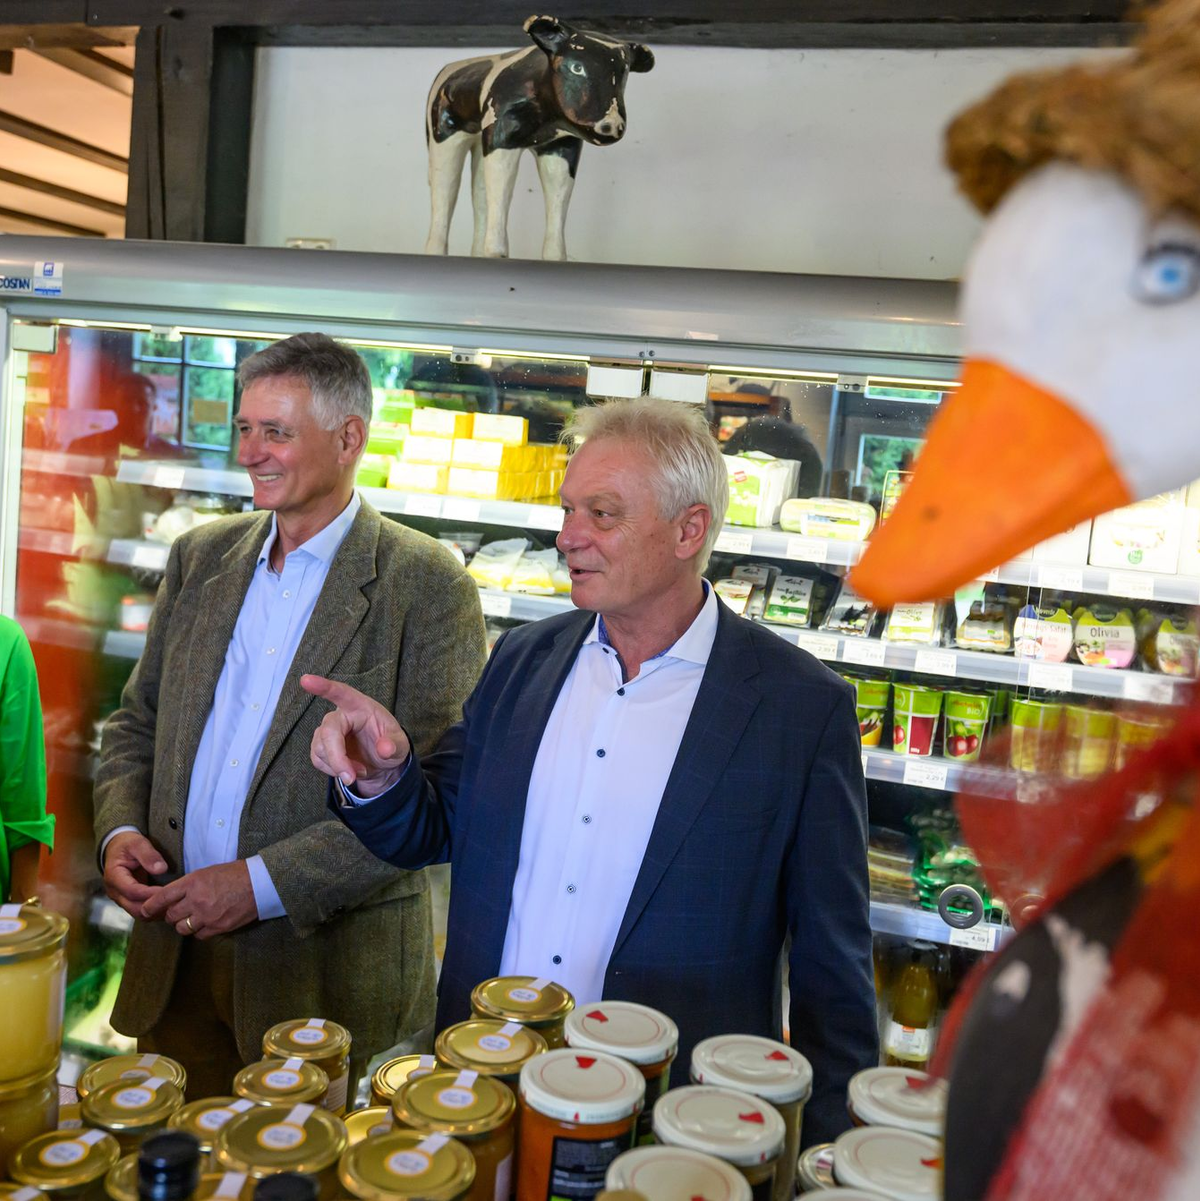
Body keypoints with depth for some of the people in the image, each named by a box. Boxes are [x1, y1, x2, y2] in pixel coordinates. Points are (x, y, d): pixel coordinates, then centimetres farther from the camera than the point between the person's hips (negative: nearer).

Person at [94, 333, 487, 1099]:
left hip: (330, 972, -4)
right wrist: (120, 828, -3)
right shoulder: (201, 556, 8)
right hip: (174, 956, 5)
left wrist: (265, 882, -19)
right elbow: (139, 719, 16)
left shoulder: (429, 586, -11)